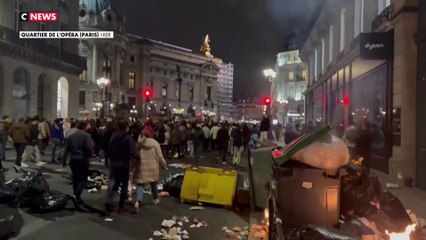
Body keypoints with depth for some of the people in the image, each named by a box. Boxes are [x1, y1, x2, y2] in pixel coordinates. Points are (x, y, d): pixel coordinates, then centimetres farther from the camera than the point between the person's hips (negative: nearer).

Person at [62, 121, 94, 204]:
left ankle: (76, 195, 24)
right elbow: (89, 148, -20)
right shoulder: (87, 135, -8)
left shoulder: (71, 136, 9)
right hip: (83, 159, -5)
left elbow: (66, 150, 9)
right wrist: (89, 156, -4)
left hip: (73, 159, 6)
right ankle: (77, 195, -15)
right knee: (83, 178, 1)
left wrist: (63, 160, 15)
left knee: (75, 178, 17)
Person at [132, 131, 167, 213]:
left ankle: (138, 201, -19)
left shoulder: (138, 144, 3)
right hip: (152, 166, 1)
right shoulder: (154, 142, 1)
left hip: (141, 167, -1)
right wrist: (164, 164, 13)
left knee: (140, 184, 1)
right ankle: (155, 199, 37)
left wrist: (134, 165, 16)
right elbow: (159, 156, -1)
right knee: (153, 183, 21)